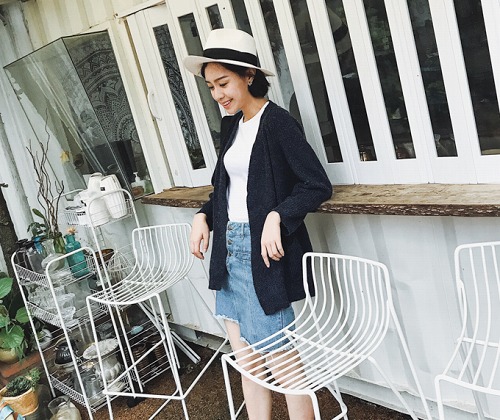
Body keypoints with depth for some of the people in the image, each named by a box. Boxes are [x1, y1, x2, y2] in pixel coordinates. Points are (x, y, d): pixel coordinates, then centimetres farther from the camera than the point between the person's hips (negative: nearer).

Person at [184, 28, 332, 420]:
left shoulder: (278, 122, -10)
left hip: (263, 252, -8)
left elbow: (318, 185, -13)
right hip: (230, 250, 8)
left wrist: (277, 217, -25)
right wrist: (204, 216, 6)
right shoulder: (231, 125, 12)